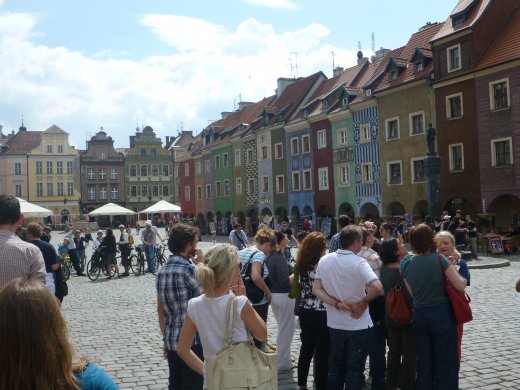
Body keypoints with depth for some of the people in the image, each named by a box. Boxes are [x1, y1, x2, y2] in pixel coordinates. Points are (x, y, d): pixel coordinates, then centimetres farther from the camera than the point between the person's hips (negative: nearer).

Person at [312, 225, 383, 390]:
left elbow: (316, 290, -3)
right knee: (354, 371, 7)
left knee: (336, 369, 19)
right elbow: (377, 287, -32)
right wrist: (363, 302, -16)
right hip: (358, 326, -5)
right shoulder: (358, 263, -18)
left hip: (334, 324, 5)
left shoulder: (324, 260, -1)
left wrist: (337, 304, -11)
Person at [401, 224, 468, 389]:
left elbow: (409, 295, 6)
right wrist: (453, 270, 4)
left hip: (419, 316, 4)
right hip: (442, 314, -4)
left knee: (424, 363, 14)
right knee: (445, 363, 8)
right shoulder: (439, 259, -12)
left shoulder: (406, 266, 0)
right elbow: (460, 286, -14)